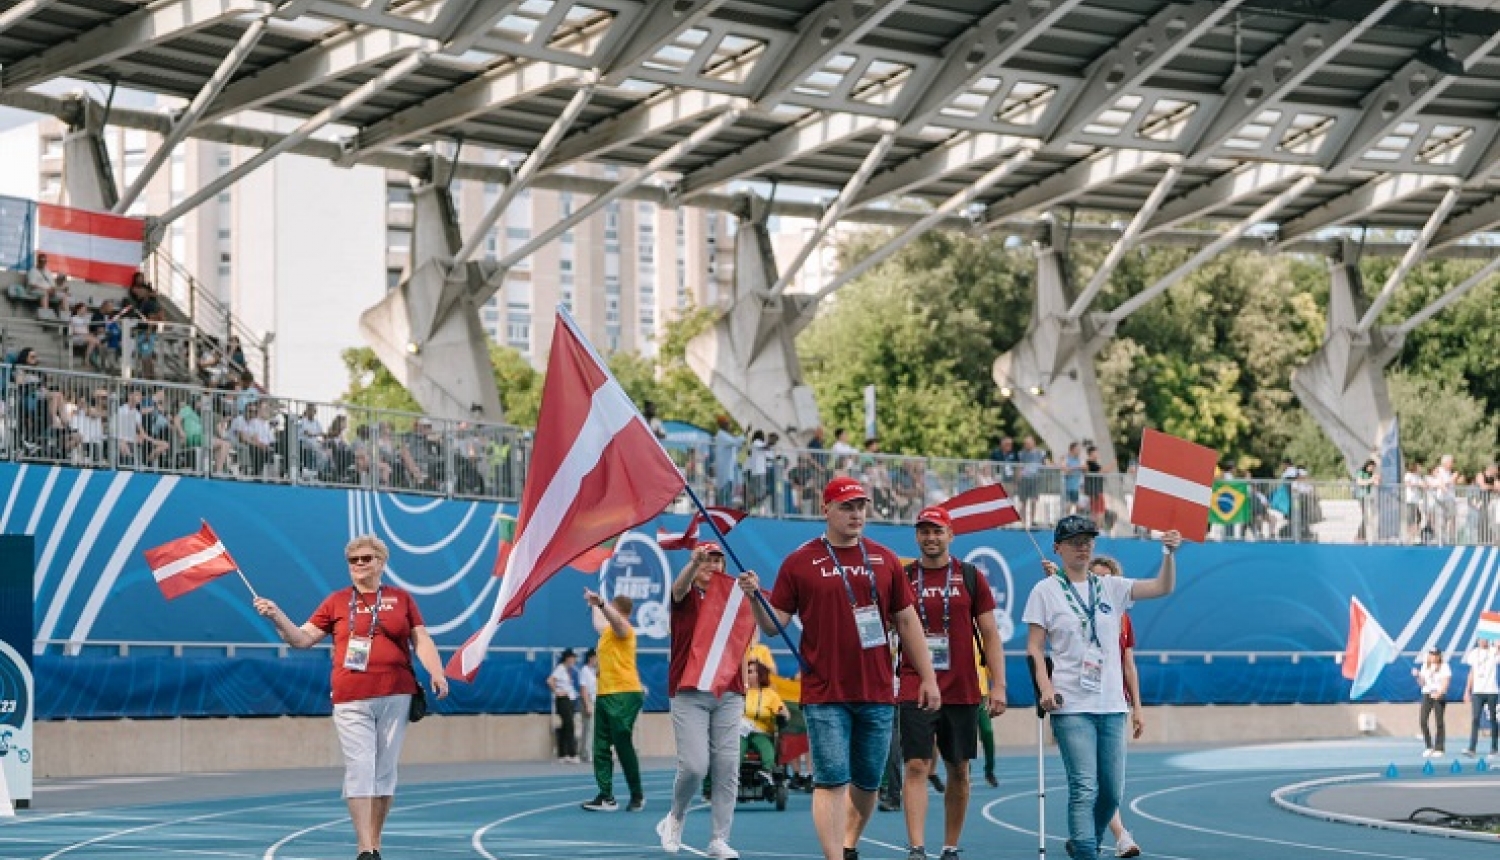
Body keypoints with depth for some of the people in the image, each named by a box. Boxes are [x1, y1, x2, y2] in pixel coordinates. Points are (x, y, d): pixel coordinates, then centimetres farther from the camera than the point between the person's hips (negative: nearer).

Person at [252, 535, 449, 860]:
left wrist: (436, 673, -10)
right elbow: (303, 639, 8)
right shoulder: (337, 602, 8)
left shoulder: (401, 598, 9)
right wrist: (276, 617, -8)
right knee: (359, 769, -9)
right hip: (352, 700, -1)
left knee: (385, 770, 6)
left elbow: (421, 640, 5)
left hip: (395, 697, 1)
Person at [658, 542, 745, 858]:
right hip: (689, 693, -3)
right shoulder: (687, 596, 4)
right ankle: (675, 818, 17)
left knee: (726, 767, -2)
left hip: (728, 694, 3)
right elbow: (680, 586, -21)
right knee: (694, 766, -11)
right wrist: (694, 563, -42)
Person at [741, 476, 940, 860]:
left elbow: (907, 622, 12)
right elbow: (774, 625, 2)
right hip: (825, 695, -3)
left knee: (867, 782, 12)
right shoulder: (800, 562, 0)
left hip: (878, 694, 3)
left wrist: (928, 678, 8)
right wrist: (754, 597, -18)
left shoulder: (885, 560, 8)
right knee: (831, 781, -8)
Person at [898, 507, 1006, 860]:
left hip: (963, 692, 1)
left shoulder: (971, 578, 5)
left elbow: (990, 634, 5)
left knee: (958, 771, 7)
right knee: (916, 767, -10)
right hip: (915, 691, -1)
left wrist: (998, 685, -2)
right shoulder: (902, 578, 4)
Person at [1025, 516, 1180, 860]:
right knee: (1084, 788, -14)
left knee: (1111, 791, 7)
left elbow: (1163, 587, 5)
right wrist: (1045, 686, -14)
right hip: (1071, 706, -4)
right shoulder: (1046, 591, 3)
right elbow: (1034, 647, 0)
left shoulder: (1110, 587, 12)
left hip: (1112, 705, 5)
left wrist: (1170, 554, -12)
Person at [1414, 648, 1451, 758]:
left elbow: (1446, 682, -8)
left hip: (1439, 696, -4)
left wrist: (1439, 693, -24)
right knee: (1423, 721, -6)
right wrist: (1417, 676, -4)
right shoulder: (1425, 666, 12)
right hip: (1427, 694, 4)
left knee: (1439, 722, -2)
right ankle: (1429, 747, 5)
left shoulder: (1444, 666, -2)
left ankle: (1439, 749, 3)